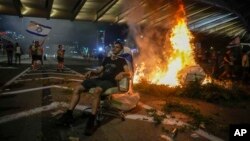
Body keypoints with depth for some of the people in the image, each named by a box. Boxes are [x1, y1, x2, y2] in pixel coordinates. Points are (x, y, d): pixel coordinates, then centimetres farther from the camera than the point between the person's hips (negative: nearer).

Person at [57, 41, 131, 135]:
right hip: (100, 79, 7)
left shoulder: (121, 61, 11)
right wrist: (91, 72, 7)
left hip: (110, 81, -6)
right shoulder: (107, 59, 27)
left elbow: (128, 73, -3)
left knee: (96, 91, -40)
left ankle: (91, 121, -36)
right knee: (77, 88, -12)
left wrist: (122, 73, -25)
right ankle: (69, 114, -10)